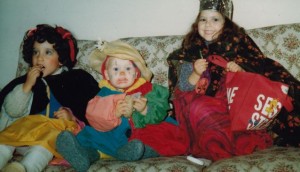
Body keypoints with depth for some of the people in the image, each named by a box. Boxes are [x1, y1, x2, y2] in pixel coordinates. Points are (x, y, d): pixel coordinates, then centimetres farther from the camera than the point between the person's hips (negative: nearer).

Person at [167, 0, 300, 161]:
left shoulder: (237, 40, 4)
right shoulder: (190, 49, 3)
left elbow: (261, 71, 5)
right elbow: (183, 89, 0)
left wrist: (241, 70, -16)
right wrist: (195, 74, -20)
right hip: (200, 104, 0)